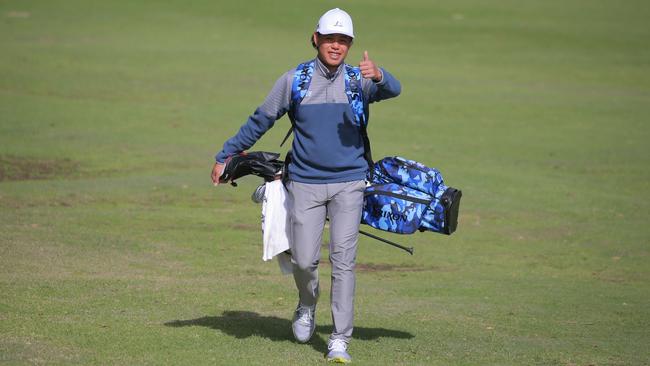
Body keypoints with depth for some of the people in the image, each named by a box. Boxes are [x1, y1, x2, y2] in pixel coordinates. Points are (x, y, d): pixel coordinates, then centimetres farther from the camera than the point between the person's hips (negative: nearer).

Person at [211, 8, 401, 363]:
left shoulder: (359, 80, 2)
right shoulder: (294, 80, 3)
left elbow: (393, 90, -18)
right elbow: (259, 121, 10)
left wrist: (379, 76, -42)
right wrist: (225, 156, 11)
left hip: (349, 183, 0)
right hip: (305, 183, 0)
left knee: (343, 260, -6)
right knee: (304, 260, -4)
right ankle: (307, 306, 30)